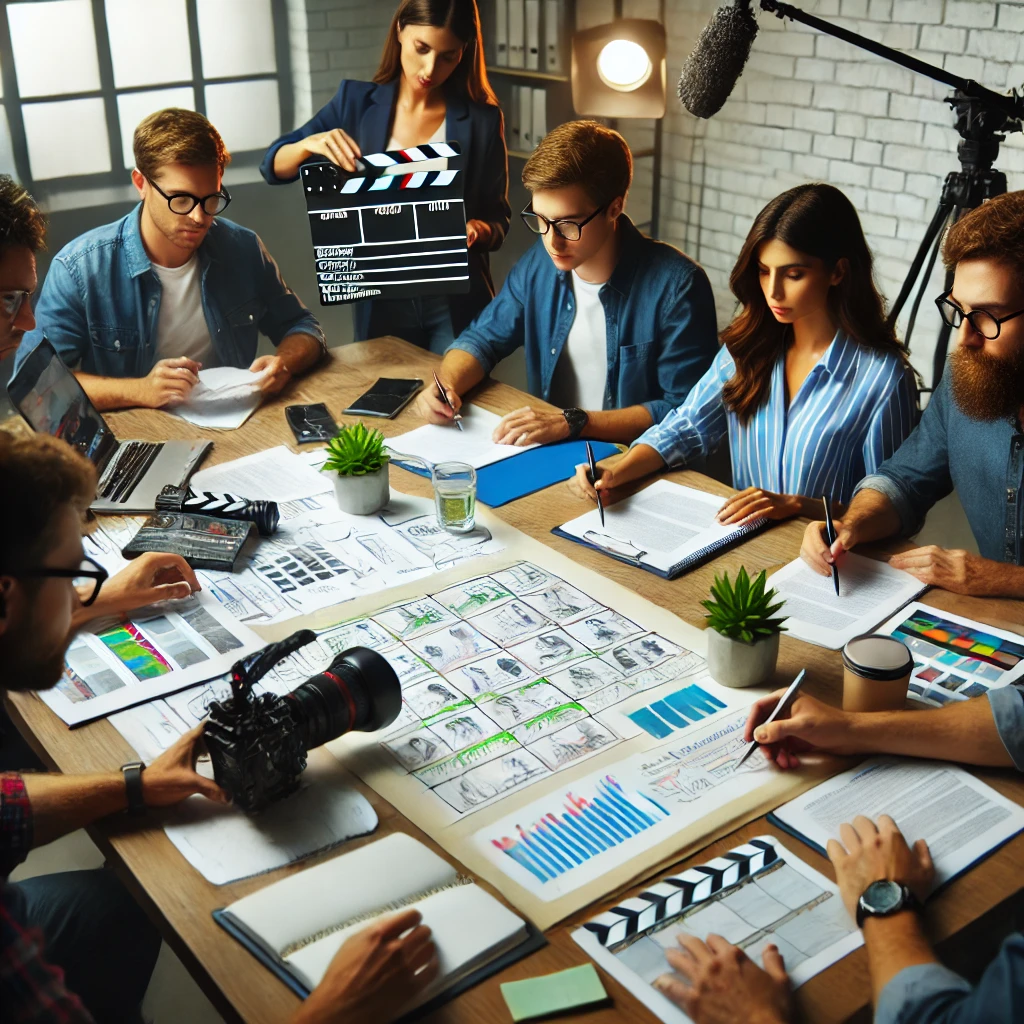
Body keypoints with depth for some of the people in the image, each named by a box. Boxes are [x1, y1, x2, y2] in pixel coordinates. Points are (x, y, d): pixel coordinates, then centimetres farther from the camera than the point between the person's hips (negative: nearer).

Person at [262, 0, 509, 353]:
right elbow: (274, 167, -1)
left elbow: (498, 220, -1)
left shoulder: (481, 119, -6)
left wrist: (476, 230, -24)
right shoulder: (357, 102, -1)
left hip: (456, 303, -1)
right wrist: (309, 144, -22)